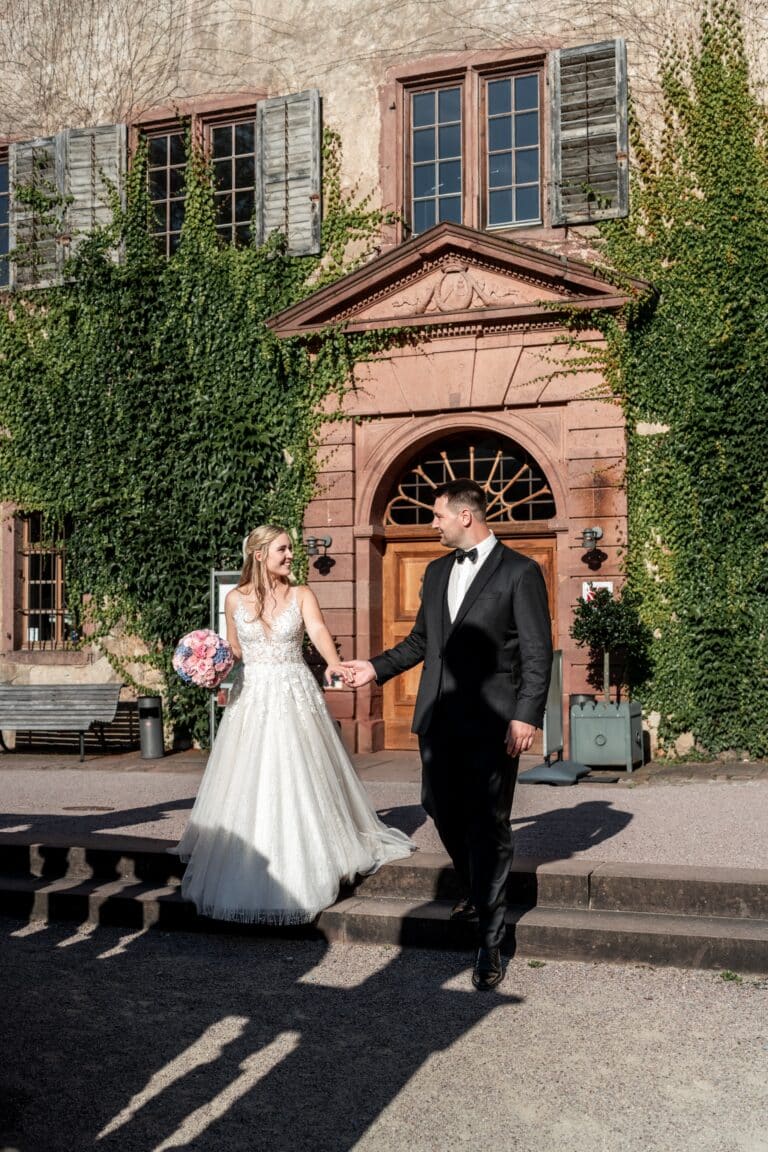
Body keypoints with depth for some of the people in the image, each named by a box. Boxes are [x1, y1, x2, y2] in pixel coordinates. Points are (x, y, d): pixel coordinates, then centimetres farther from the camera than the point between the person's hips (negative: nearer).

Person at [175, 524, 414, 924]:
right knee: (248, 788, 3)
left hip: (295, 697, -1)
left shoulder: (301, 596, -1)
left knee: (299, 783, 0)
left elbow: (318, 631, -19)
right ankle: (245, 874, 19)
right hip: (251, 699, 1)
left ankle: (300, 871, 16)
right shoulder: (235, 599, 3)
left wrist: (333, 663, -39)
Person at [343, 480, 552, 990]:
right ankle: (477, 892, 40)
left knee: (489, 828, -1)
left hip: (491, 722, -6)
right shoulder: (437, 572, 15)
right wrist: (377, 667, 19)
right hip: (439, 718, 6)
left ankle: (489, 943, 8)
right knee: (443, 811, 13)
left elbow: (538, 652, -8)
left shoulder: (520, 572, -5)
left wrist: (527, 716, -15)